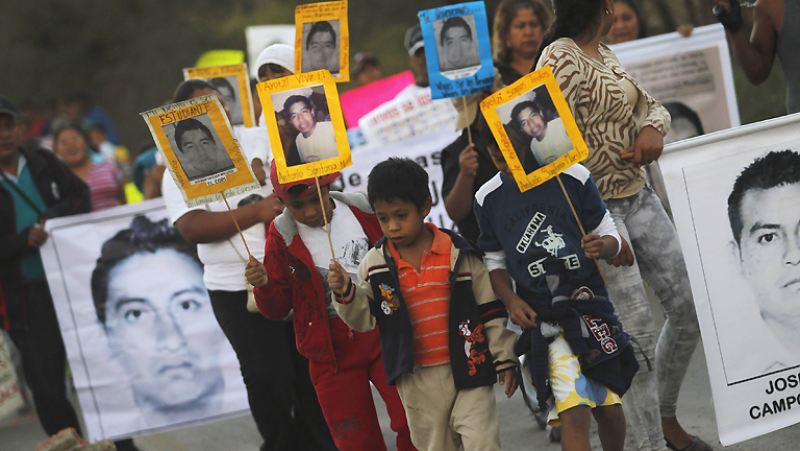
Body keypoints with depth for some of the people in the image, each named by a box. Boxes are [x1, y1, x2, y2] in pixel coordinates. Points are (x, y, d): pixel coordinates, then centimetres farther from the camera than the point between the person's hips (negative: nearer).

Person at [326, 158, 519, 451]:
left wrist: (504, 359, 3)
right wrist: (347, 294, -17)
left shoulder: (458, 253, -3)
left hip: (466, 372, -2)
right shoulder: (375, 264, 1)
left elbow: (491, 310, 2)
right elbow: (365, 319, 2)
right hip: (417, 382, 2)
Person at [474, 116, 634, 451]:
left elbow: (610, 235, 4)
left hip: (591, 305, 1)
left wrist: (602, 246, -20)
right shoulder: (488, 198, 1)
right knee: (573, 414, -14)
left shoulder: (573, 178, -3)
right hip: (543, 319, -1)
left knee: (609, 408, 9)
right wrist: (511, 301, -5)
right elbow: (494, 260, 11)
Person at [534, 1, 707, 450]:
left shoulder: (606, 53, 12)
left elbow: (652, 106, 22)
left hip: (637, 195, 9)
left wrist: (652, 127, -5)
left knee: (689, 306, 10)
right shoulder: (561, 60, -16)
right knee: (637, 330, -9)